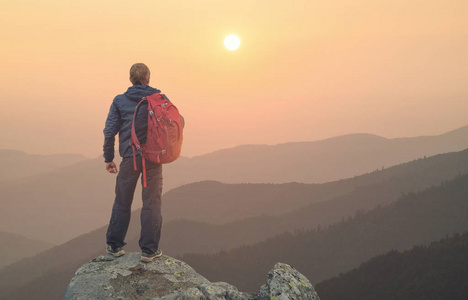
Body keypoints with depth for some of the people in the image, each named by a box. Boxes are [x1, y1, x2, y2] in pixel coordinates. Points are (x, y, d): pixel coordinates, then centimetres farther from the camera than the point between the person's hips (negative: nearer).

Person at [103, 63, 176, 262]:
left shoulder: (119, 101, 2)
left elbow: (109, 131, -1)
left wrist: (108, 158, 7)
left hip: (130, 157, 1)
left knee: (122, 202, 13)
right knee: (152, 204, 4)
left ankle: (115, 245, 20)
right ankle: (149, 250, 4)